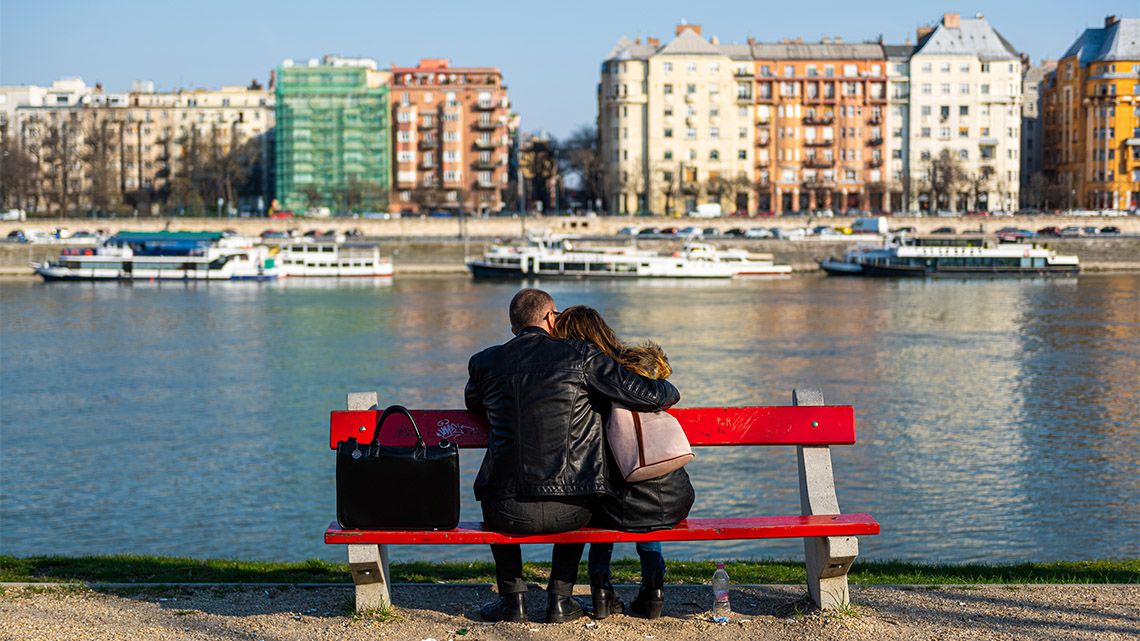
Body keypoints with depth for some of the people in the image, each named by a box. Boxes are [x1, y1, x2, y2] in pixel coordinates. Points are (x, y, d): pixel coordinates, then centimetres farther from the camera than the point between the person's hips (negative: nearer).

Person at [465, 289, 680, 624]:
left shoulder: (485, 362, 4)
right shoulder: (580, 356, -3)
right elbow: (648, 395, -3)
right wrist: (670, 392, 21)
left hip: (509, 512, 1)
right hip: (568, 510, -1)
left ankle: (512, 598, 32)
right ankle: (560, 599, 30)